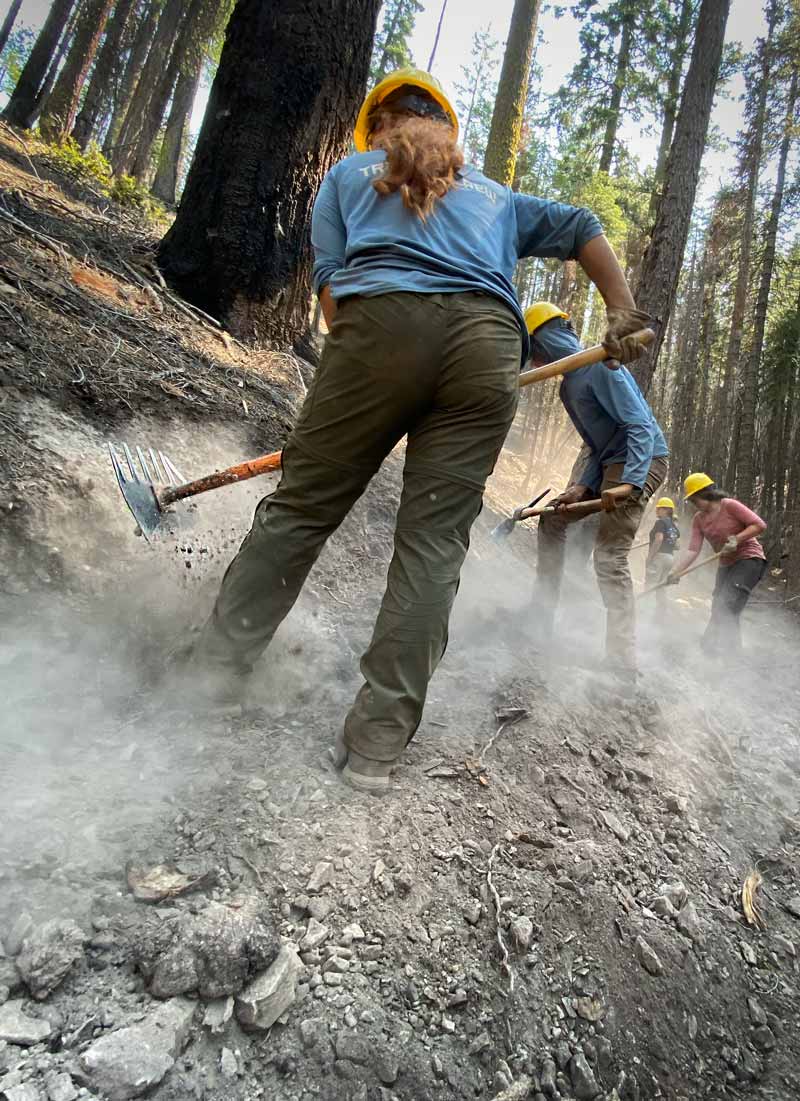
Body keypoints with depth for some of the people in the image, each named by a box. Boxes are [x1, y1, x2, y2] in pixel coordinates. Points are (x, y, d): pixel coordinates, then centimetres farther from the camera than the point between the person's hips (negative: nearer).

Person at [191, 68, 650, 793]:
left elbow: (329, 278, 16)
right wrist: (624, 314, 28)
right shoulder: (495, 196, 38)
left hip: (382, 321, -1)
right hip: (490, 345, 2)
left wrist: (356, 369, 16)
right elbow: (584, 230, 34)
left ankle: (212, 670, 9)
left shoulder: (350, 172, 30)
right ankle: (377, 744, -4)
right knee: (435, 540, -4)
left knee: (301, 505, 3)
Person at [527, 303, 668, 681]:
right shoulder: (569, 384, 13)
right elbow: (598, 445, 12)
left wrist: (630, 483, -32)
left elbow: (640, 427, -22)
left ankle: (622, 665, -15)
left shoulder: (598, 367, -15)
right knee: (553, 520, 15)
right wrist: (584, 486, 0)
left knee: (609, 556, -18)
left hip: (640, 461, -10)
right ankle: (542, 618, 22)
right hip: (607, 463, 10)